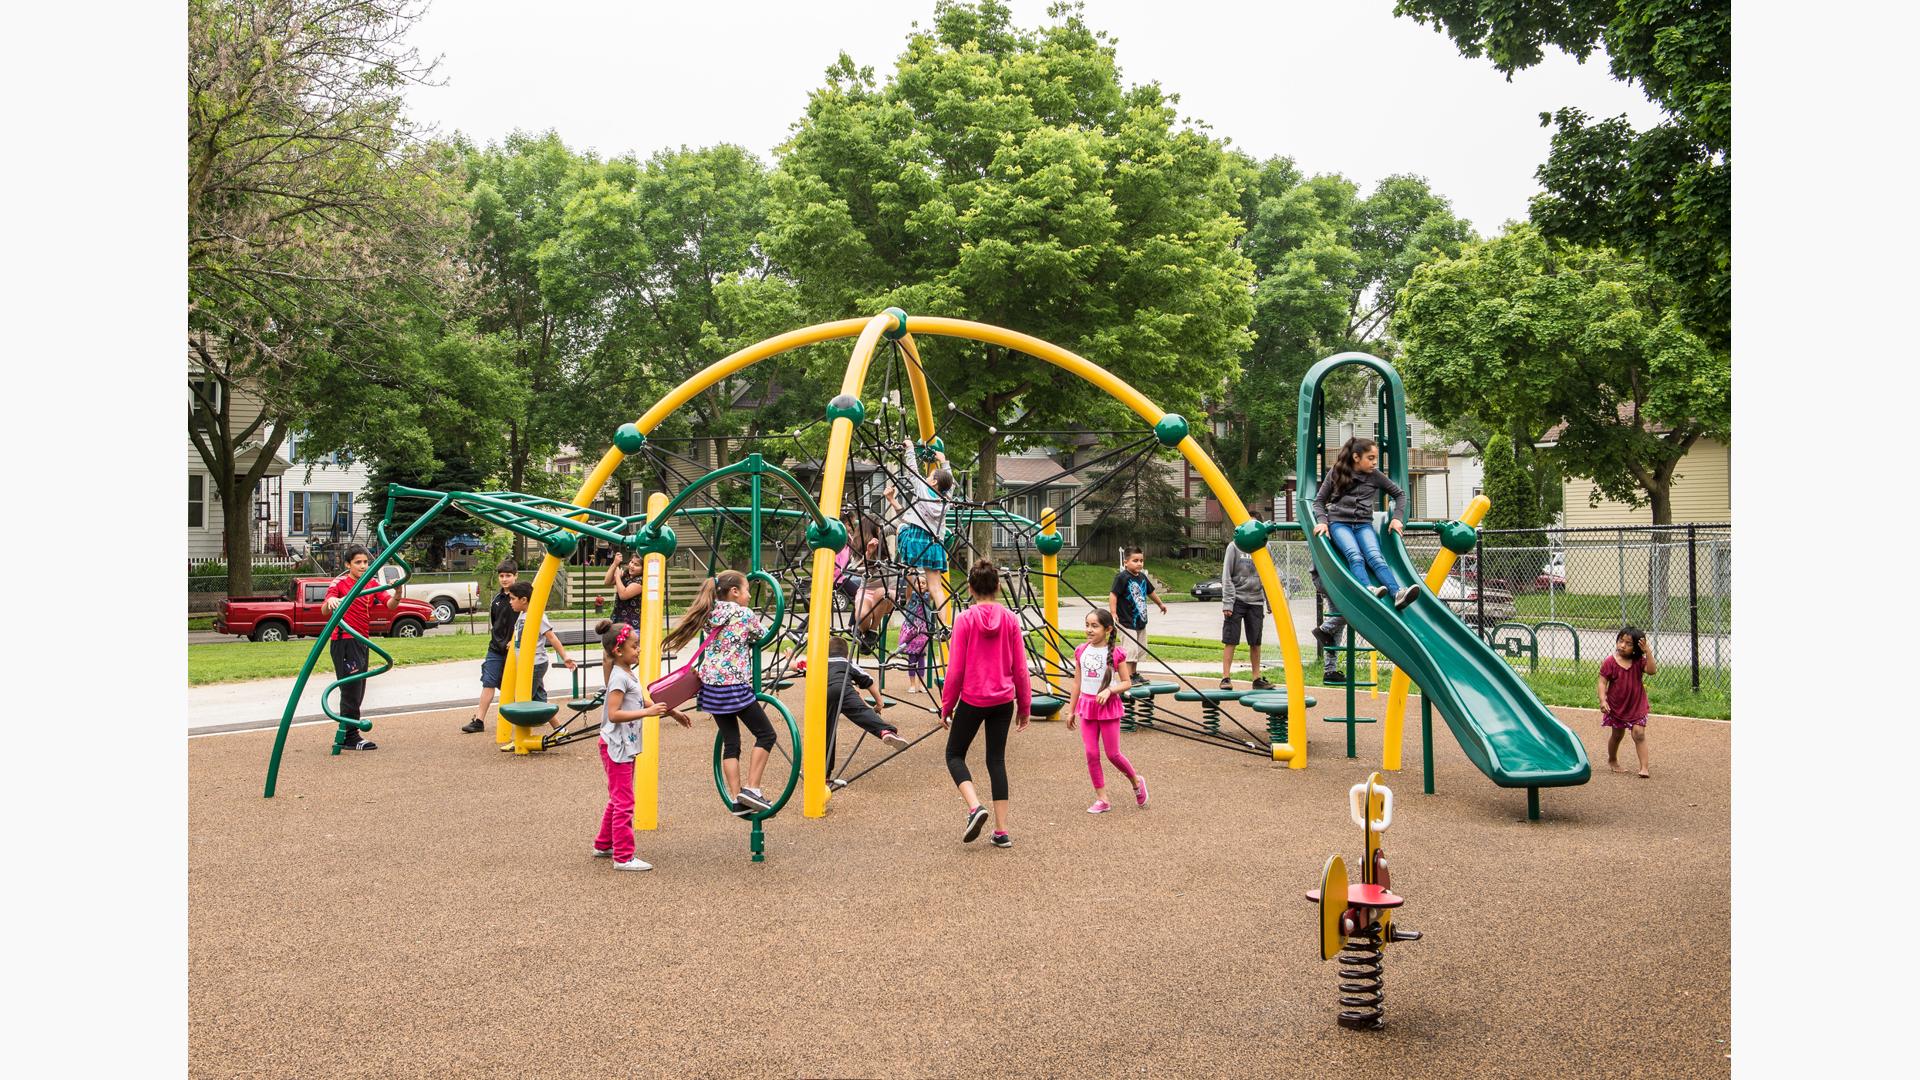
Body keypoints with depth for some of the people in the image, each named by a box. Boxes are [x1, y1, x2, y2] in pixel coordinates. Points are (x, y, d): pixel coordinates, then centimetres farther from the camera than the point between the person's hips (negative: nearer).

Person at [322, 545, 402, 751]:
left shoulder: (372, 585, 9)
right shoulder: (340, 583, -7)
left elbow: (389, 605, -6)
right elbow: (324, 610, -19)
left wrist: (396, 596, -28)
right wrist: (330, 602, -42)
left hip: (362, 641, 7)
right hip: (344, 641, -7)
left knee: (357, 691, 13)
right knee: (351, 690, -7)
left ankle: (347, 736, 23)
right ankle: (350, 738, -2)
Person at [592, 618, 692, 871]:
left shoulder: (630, 675, 12)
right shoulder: (619, 677, -19)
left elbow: (644, 702, 22)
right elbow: (614, 714, -27)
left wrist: (673, 712, 17)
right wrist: (647, 712, -30)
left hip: (626, 746, 10)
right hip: (616, 747, -10)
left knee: (618, 800, 20)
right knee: (624, 802, -6)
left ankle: (603, 845, 31)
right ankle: (623, 857, -2)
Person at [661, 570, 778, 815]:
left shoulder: (710, 616, 10)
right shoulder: (745, 614, -6)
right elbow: (763, 636, 8)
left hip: (711, 687, 7)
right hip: (735, 687, -7)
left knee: (730, 743, 11)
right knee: (765, 734, 6)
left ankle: (737, 800, 9)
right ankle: (751, 788, -3)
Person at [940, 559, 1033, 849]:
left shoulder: (965, 620, -10)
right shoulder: (1010, 619, -1)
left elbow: (955, 670, -9)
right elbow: (1020, 669, 1)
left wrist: (946, 707, 1)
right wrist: (1024, 706, 12)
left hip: (972, 700, -3)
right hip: (1003, 701, 3)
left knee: (954, 754, 13)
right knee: (996, 759, 11)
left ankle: (975, 807, -12)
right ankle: (1001, 831, 9)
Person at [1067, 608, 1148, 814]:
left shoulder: (1115, 653, -9)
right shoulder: (1081, 652, 3)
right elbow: (1077, 683, 11)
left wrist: (1109, 690, -23)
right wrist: (1071, 710, 13)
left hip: (1108, 705, -4)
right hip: (1086, 705, 4)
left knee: (1113, 754, 2)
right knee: (1091, 754, 2)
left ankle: (1136, 781, 29)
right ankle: (1102, 799, 10)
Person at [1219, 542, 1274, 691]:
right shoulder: (1234, 546, -5)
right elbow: (1226, 577, -6)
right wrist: (1227, 603, -12)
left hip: (1256, 601, 4)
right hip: (1237, 599, -4)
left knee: (1256, 642, 7)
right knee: (1230, 640, -4)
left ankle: (1257, 678, 14)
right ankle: (1226, 677, 0)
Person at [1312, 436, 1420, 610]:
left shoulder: (1376, 475, 9)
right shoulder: (1336, 473, 6)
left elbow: (1400, 494, 21)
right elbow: (1319, 501, 11)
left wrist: (1397, 518, 8)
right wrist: (1322, 521, -6)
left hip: (1364, 524, 1)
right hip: (1339, 523, -1)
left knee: (1375, 557, -29)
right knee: (1355, 556, -32)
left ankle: (1398, 594, -51)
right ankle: (1370, 591, -58)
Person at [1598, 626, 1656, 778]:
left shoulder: (1639, 661, -6)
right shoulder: (1610, 662, -12)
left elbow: (1652, 670, -23)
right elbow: (1602, 682, -11)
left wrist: (1647, 651, -29)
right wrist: (1602, 700, -23)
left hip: (1636, 705, 0)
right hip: (1616, 706, 0)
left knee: (1639, 734, -10)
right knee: (1617, 734, 17)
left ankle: (1644, 768, -11)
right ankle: (1612, 760, 41)